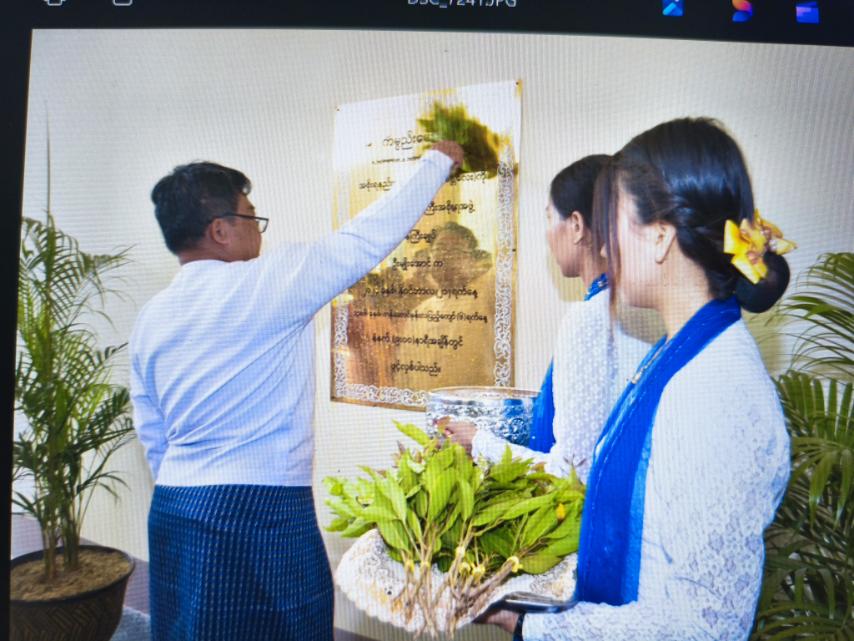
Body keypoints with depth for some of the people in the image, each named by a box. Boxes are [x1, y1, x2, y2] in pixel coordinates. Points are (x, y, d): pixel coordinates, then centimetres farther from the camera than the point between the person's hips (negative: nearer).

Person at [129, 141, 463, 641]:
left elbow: (154, 440, 13)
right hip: (261, 514, -7)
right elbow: (369, 236, -7)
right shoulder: (264, 283, -13)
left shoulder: (151, 319, 7)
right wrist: (438, 161, 6)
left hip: (172, 511, 7)